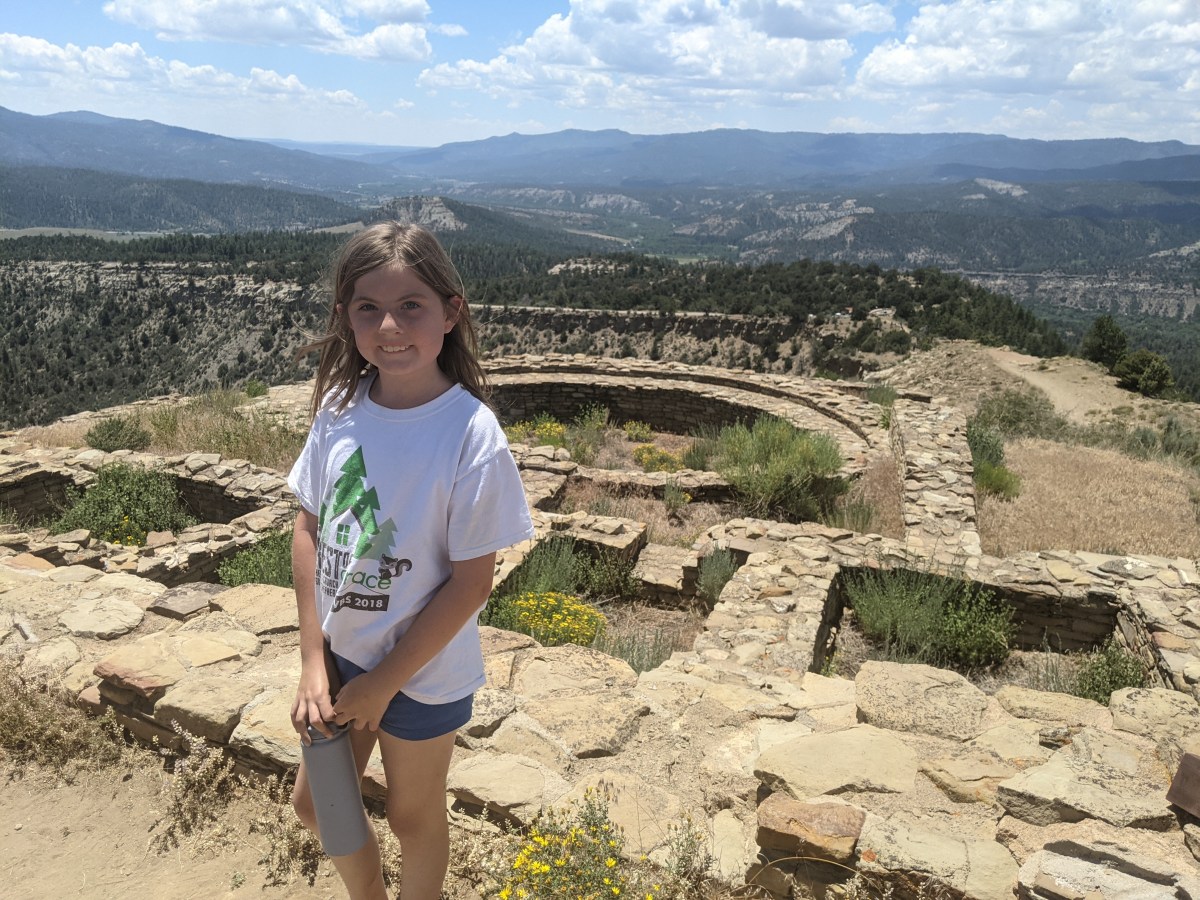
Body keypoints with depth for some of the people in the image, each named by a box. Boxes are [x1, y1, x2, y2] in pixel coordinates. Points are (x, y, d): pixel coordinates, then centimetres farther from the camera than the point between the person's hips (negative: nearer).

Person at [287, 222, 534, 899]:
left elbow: (471, 583, -19)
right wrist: (313, 663, -5)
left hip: (423, 671, -5)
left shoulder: (471, 435, -24)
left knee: (413, 817, 19)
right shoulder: (339, 406, -9)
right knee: (315, 803, 23)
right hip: (339, 652, 5)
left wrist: (383, 684, -12)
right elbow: (310, 530, -1)